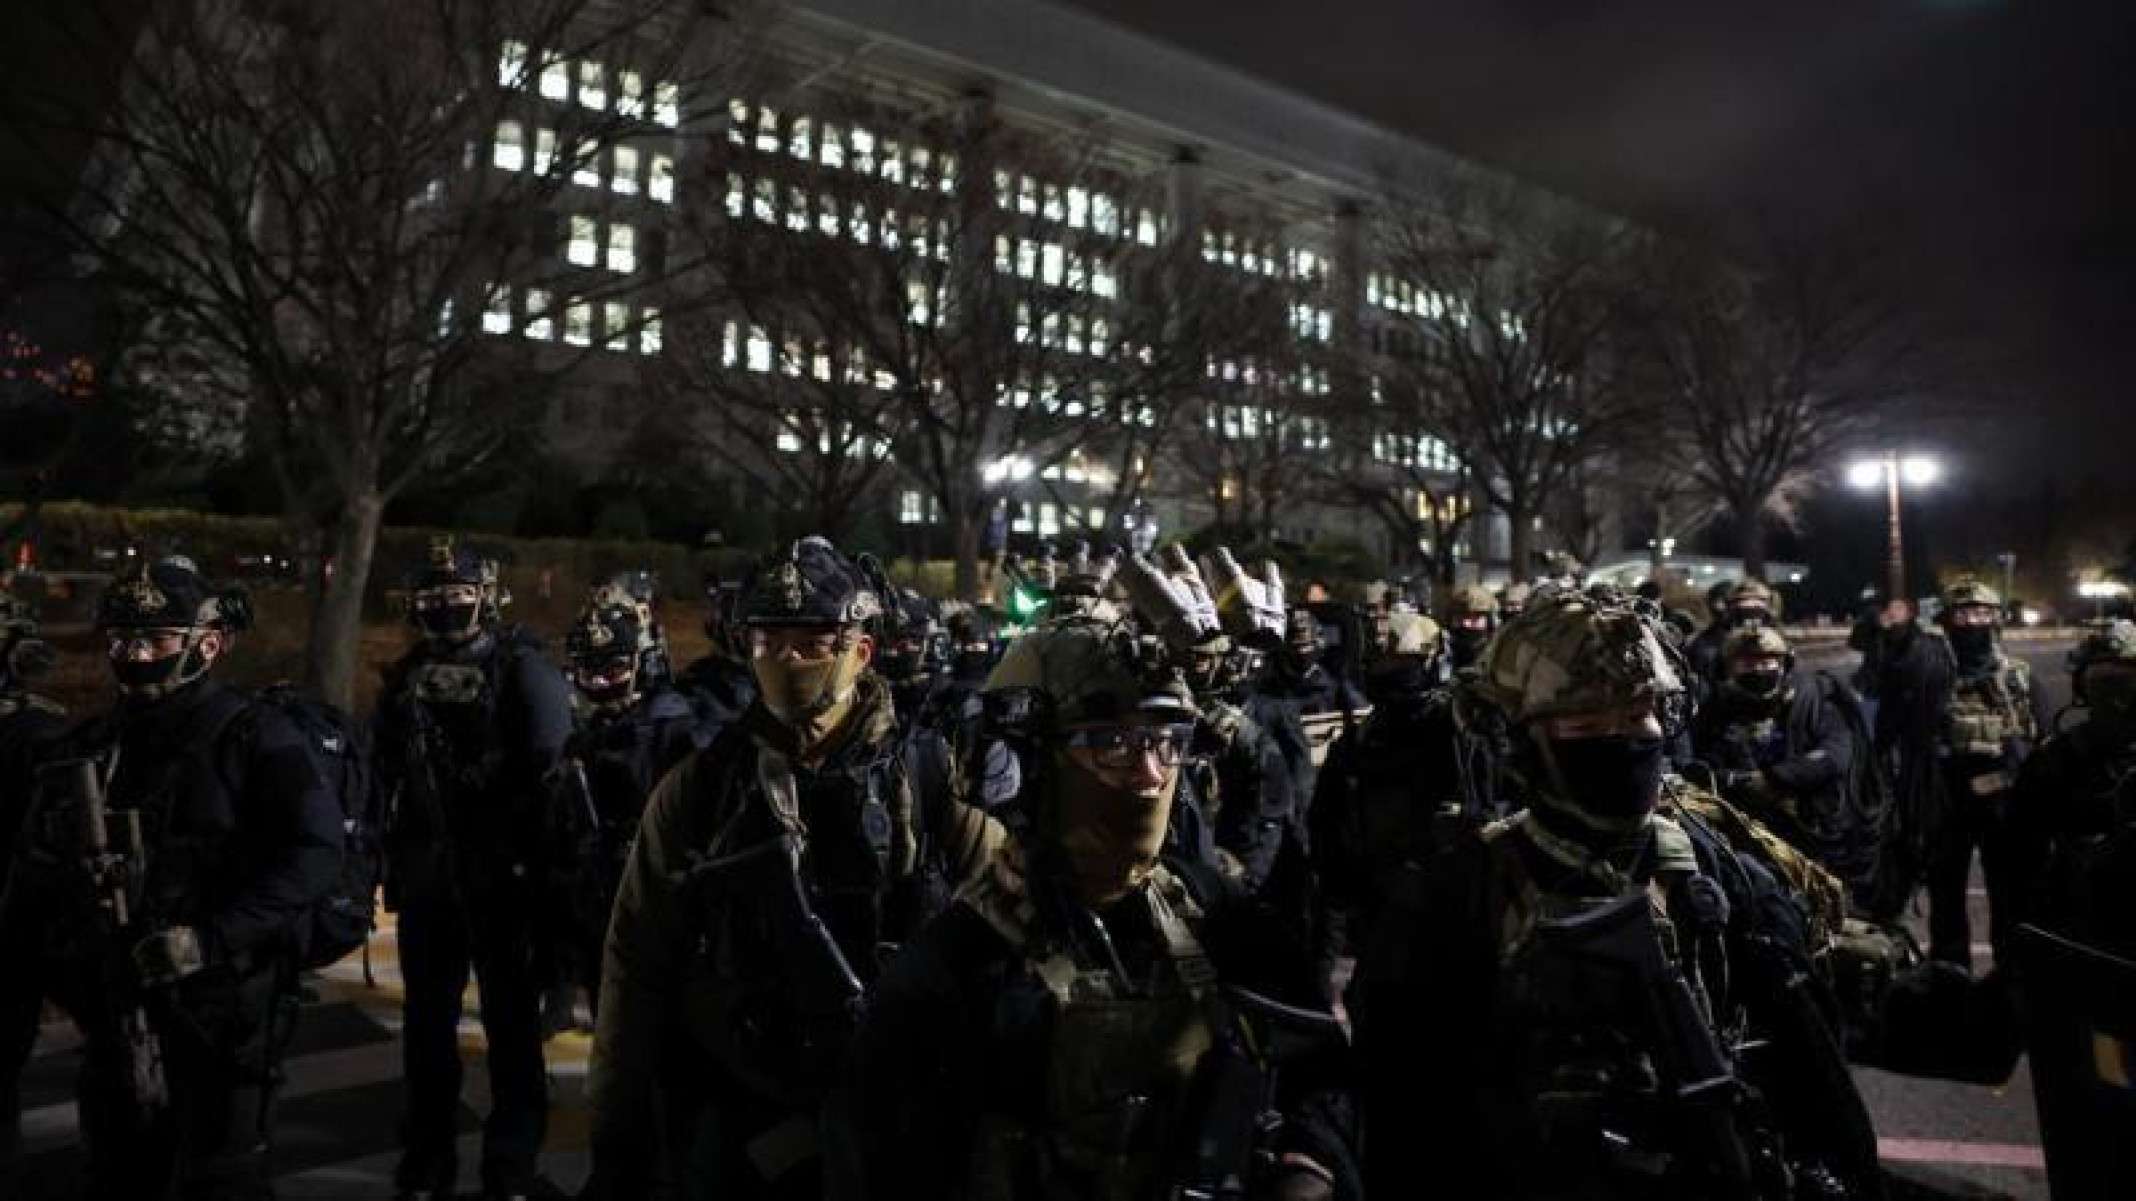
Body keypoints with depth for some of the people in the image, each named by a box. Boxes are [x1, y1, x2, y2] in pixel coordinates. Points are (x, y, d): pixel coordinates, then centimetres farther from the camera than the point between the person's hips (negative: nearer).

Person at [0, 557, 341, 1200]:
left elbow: (316, 849, -20)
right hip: (115, 1016, 6)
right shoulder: (80, 753, 8)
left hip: (222, 1012, -5)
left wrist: (210, 939, -25)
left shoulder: (251, 736, -8)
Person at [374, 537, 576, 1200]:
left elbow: (552, 778, -14)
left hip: (504, 881, -6)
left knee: (512, 1026, 3)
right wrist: (393, 857, 15)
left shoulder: (524, 672, -9)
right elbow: (388, 776, 19)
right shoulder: (406, 677, 10)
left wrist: (536, 864, -17)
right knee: (426, 1022, 16)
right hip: (426, 878, 6)